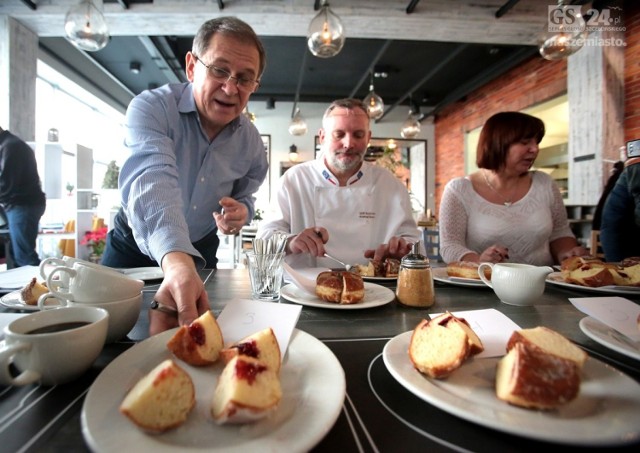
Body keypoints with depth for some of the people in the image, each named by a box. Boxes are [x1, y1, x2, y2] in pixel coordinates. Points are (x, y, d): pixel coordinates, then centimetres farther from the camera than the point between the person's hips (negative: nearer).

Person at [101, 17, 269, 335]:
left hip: (200, 251, 3)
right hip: (135, 247, -2)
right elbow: (152, 180, -43)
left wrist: (242, 210, -19)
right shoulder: (150, 108, -24)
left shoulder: (251, 141, -9)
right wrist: (177, 261, -61)